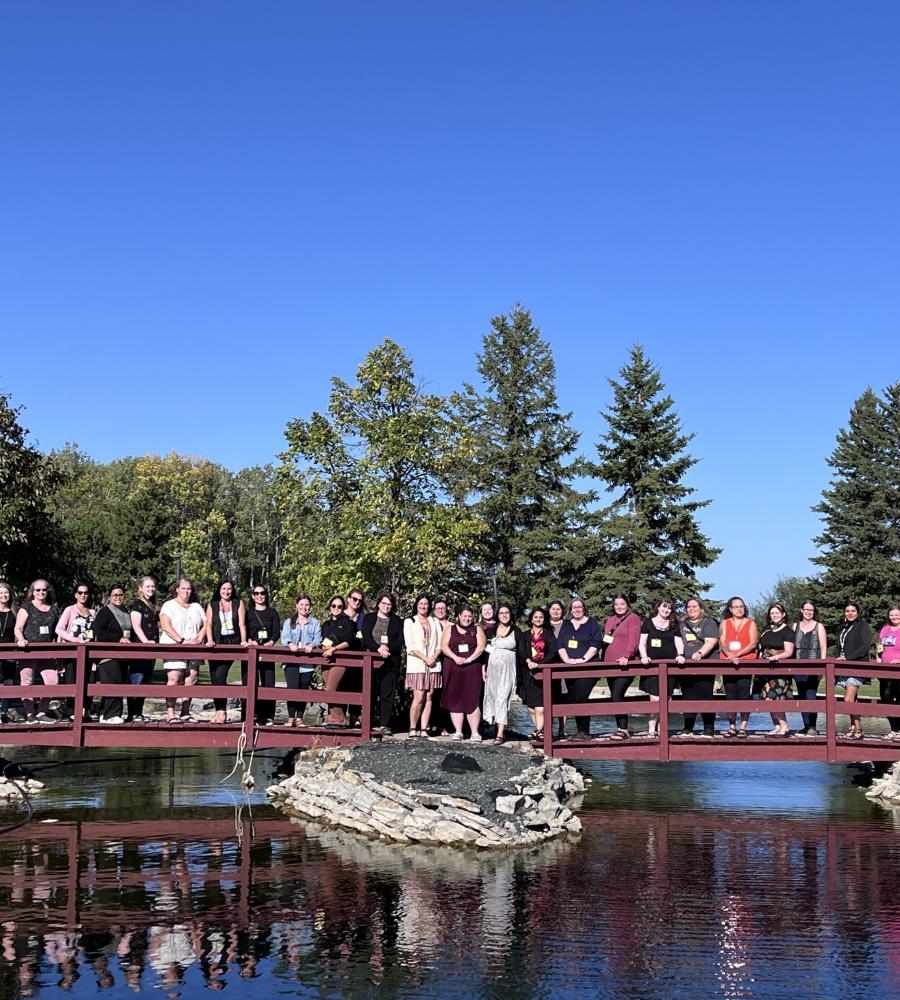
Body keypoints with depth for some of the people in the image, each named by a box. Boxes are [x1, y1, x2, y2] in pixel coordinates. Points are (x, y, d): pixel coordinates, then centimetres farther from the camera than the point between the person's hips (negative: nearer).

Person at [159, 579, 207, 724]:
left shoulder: (196, 607, 20)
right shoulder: (169, 605, 5)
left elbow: (205, 625, 14)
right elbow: (165, 625, -9)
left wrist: (198, 639, -5)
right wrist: (182, 640, -18)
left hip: (193, 649, 5)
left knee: (191, 678, -2)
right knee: (174, 677, -15)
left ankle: (185, 713, 4)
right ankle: (170, 713, -16)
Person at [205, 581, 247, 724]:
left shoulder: (238, 604, 12)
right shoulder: (212, 605, 15)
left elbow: (242, 624, 4)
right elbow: (209, 624, 4)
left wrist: (243, 641, -10)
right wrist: (210, 640, -12)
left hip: (232, 643, -2)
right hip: (216, 644, 2)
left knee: (220, 676, -16)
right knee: (215, 678, -3)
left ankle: (221, 710, -12)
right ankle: (219, 710, 4)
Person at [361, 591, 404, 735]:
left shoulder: (397, 621, 16)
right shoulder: (369, 618, 13)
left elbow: (400, 641, 6)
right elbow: (366, 637, -1)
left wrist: (387, 648, -12)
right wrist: (378, 649, -16)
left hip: (390, 662, 1)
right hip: (371, 661, -1)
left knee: (387, 694, -3)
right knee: (370, 693, -3)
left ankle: (384, 725, -2)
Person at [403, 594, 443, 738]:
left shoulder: (435, 622, 17)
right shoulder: (409, 622, 7)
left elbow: (440, 643, 10)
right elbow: (410, 646, -2)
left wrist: (434, 657, -8)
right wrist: (425, 658, -11)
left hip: (433, 665, 3)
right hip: (416, 665, -3)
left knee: (429, 697, -1)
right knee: (419, 697, -12)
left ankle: (424, 730, 1)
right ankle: (413, 729, -5)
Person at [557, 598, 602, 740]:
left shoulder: (592, 623, 5)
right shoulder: (566, 625, 18)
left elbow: (596, 643, -5)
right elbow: (559, 645, 10)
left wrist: (583, 659, -15)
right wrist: (567, 659, -8)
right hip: (570, 669, 5)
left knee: (580, 698, -15)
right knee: (573, 700, 1)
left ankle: (584, 732, -8)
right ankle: (580, 731, 9)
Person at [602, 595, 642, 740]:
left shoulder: (633, 619, -1)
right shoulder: (610, 620, 20)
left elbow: (633, 640, -13)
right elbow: (605, 639, 25)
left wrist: (626, 656, -26)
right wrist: (603, 658, 14)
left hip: (625, 664, -7)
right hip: (609, 663, 7)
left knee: (617, 696, -17)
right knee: (615, 697, 6)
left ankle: (623, 729, -14)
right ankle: (622, 728, 12)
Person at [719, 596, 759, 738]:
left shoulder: (750, 623, 8)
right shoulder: (725, 623, 13)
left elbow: (753, 643, -3)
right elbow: (722, 642, 1)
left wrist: (737, 654, -14)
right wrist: (730, 655, -18)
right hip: (727, 663, 2)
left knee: (743, 696, -9)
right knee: (730, 696, 1)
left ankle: (743, 727, -5)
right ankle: (732, 727, 7)